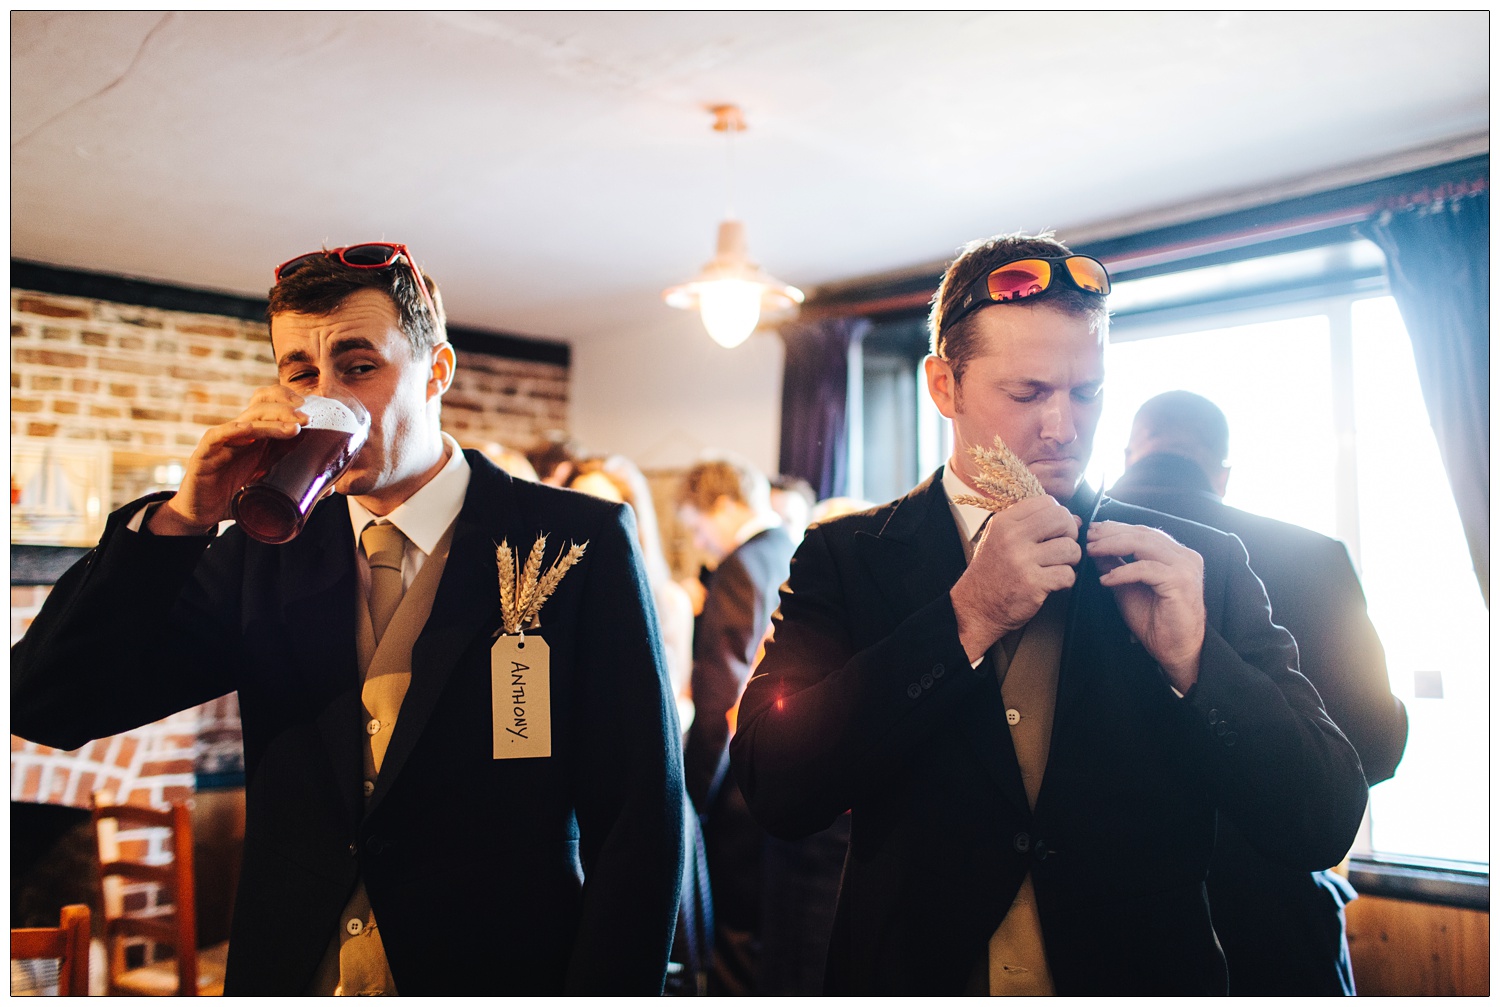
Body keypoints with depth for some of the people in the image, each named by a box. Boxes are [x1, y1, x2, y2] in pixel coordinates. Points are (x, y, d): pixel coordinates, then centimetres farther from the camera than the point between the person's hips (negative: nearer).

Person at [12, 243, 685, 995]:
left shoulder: (582, 544, -13)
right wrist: (184, 515, -17)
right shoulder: (267, 552, 0)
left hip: (503, 976, -3)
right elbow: (46, 705, -5)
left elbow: (641, 826, -15)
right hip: (288, 971, 4)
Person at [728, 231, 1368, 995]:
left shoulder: (1205, 566, -6)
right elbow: (775, 790, -20)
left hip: (1145, 976, 1)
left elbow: (1326, 827, -8)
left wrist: (1194, 658, -23)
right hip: (914, 974, 0)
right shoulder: (846, 558, -9)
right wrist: (966, 618, -25)